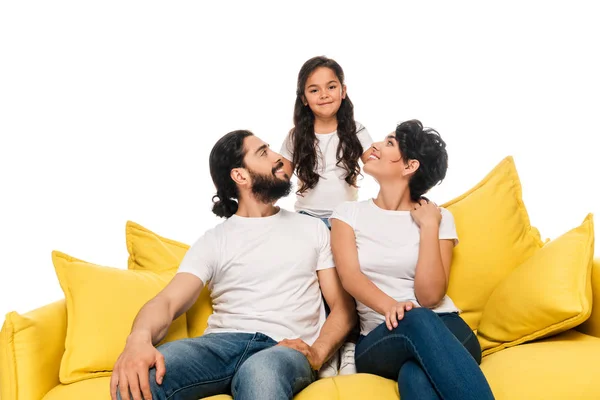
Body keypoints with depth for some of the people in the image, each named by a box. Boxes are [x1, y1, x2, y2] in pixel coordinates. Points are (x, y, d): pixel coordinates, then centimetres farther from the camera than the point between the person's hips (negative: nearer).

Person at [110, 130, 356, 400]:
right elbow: (168, 300, -1)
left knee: (260, 373, -41)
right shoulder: (213, 241, 14)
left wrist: (318, 351, -9)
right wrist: (139, 339, -27)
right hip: (224, 342, 2)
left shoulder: (312, 229, 18)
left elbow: (343, 305, 14)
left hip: (286, 348, -1)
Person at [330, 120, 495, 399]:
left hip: (446, 330, 0)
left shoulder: (439, 217, 8)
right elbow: (349, 276, -7)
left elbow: (430, 296, -5)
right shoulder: (349, 213, 12)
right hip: (380, 340, 1)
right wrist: (390, 307, -27)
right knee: (417, 320, -38)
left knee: (416, 375, -40)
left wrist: (428, 226, -6)